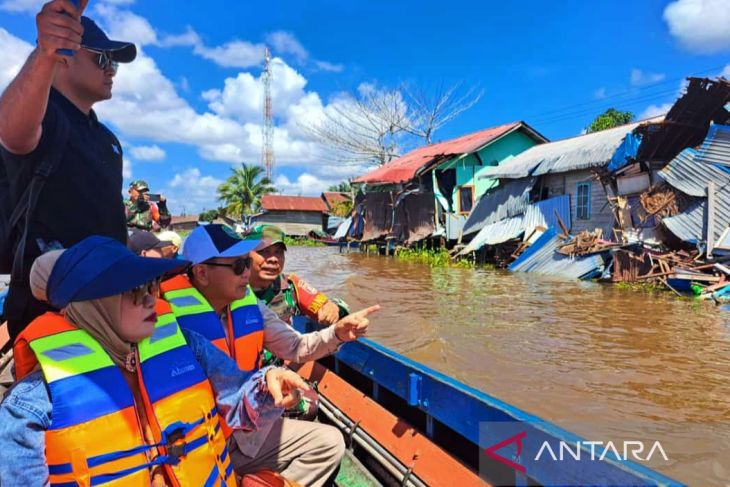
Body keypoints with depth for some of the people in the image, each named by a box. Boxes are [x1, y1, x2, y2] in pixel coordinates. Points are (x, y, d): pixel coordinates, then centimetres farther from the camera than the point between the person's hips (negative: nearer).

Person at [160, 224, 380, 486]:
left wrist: (337, 333, -10)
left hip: (247, 432, 7)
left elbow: (296, 348, 9)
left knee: (328, 442, 3)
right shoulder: (170, 314, -18)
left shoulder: (250, 306, 2)